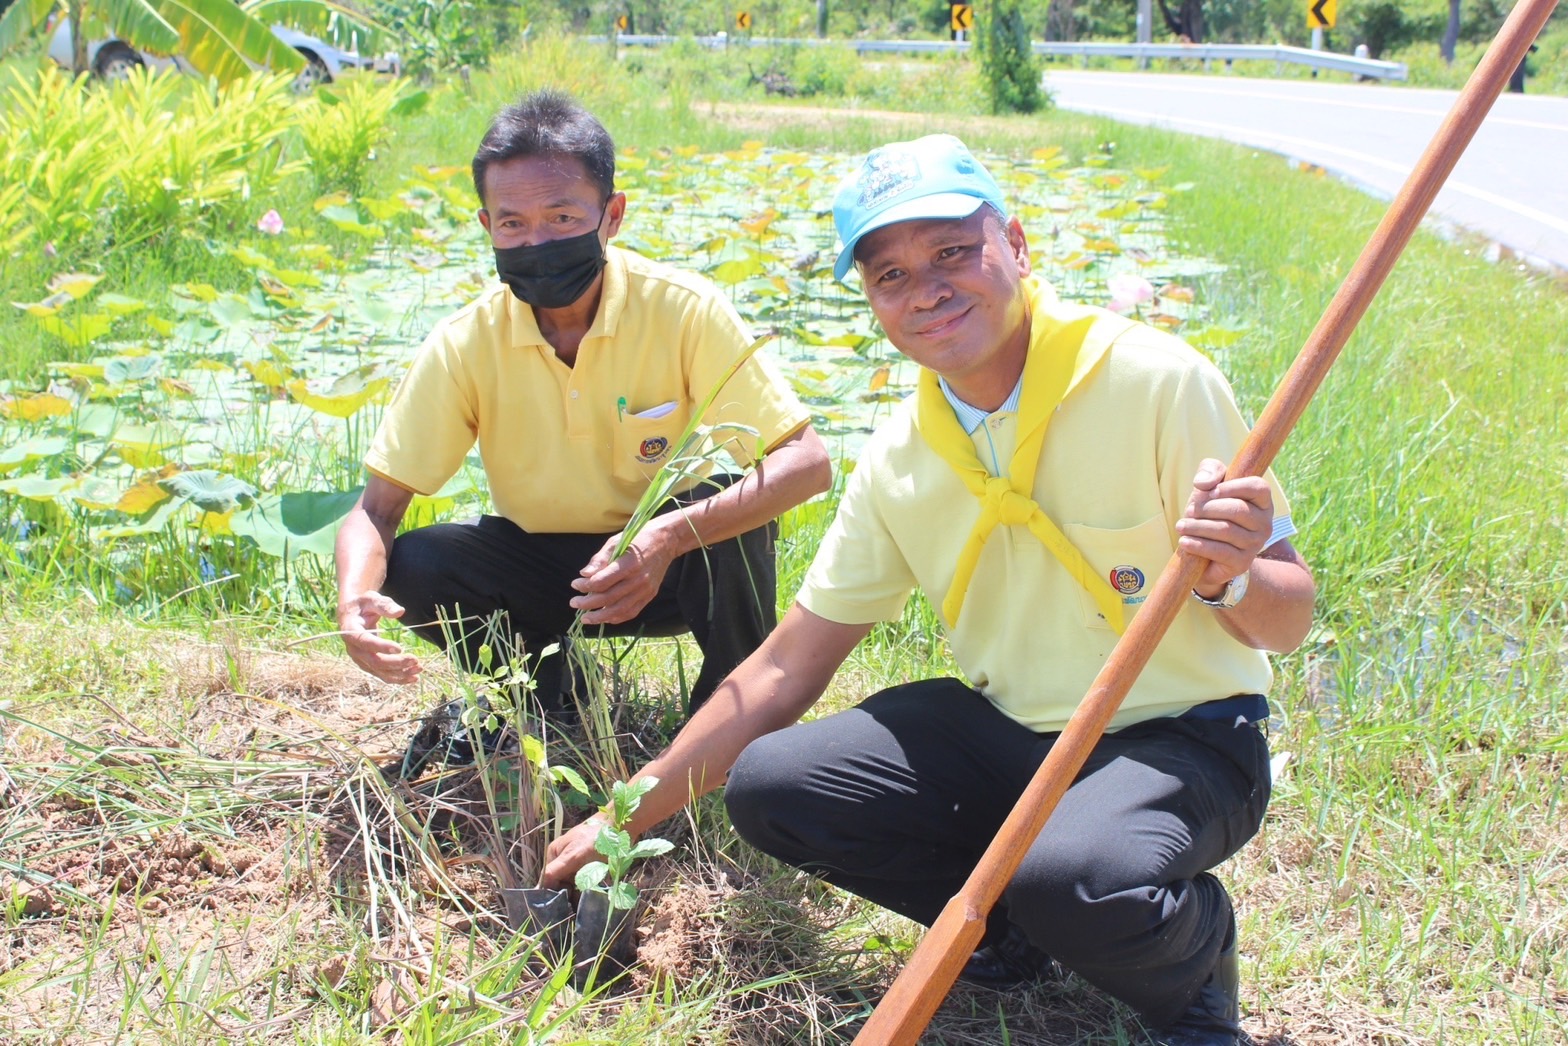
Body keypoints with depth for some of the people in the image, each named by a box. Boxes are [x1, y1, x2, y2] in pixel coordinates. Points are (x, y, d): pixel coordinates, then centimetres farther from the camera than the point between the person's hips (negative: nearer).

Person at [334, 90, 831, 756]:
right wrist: (354, 601, -36)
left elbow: (807, 463, -25)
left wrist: (670, 535, -41)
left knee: (729, 506, -33)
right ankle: (545, 685, 5)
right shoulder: (466, 344, -15)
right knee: (414, 567, -25)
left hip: (674, 566, -2)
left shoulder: (684, 311, -21)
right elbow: (377, 507, -12)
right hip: (540, 569, 2)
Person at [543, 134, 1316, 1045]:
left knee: (1071, 875, -37)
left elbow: (1287, 621, -14)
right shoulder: (899, 461, -2)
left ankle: (1196, 945, -1)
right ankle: (1023, 923, 3)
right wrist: (627, 817, 2)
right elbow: (787, 669, 3)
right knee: (769, 786, -13)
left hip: (1181, 738, -5)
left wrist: (1231, 579, -39)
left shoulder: (1157, 382, -18)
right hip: (1004, 731, 5)